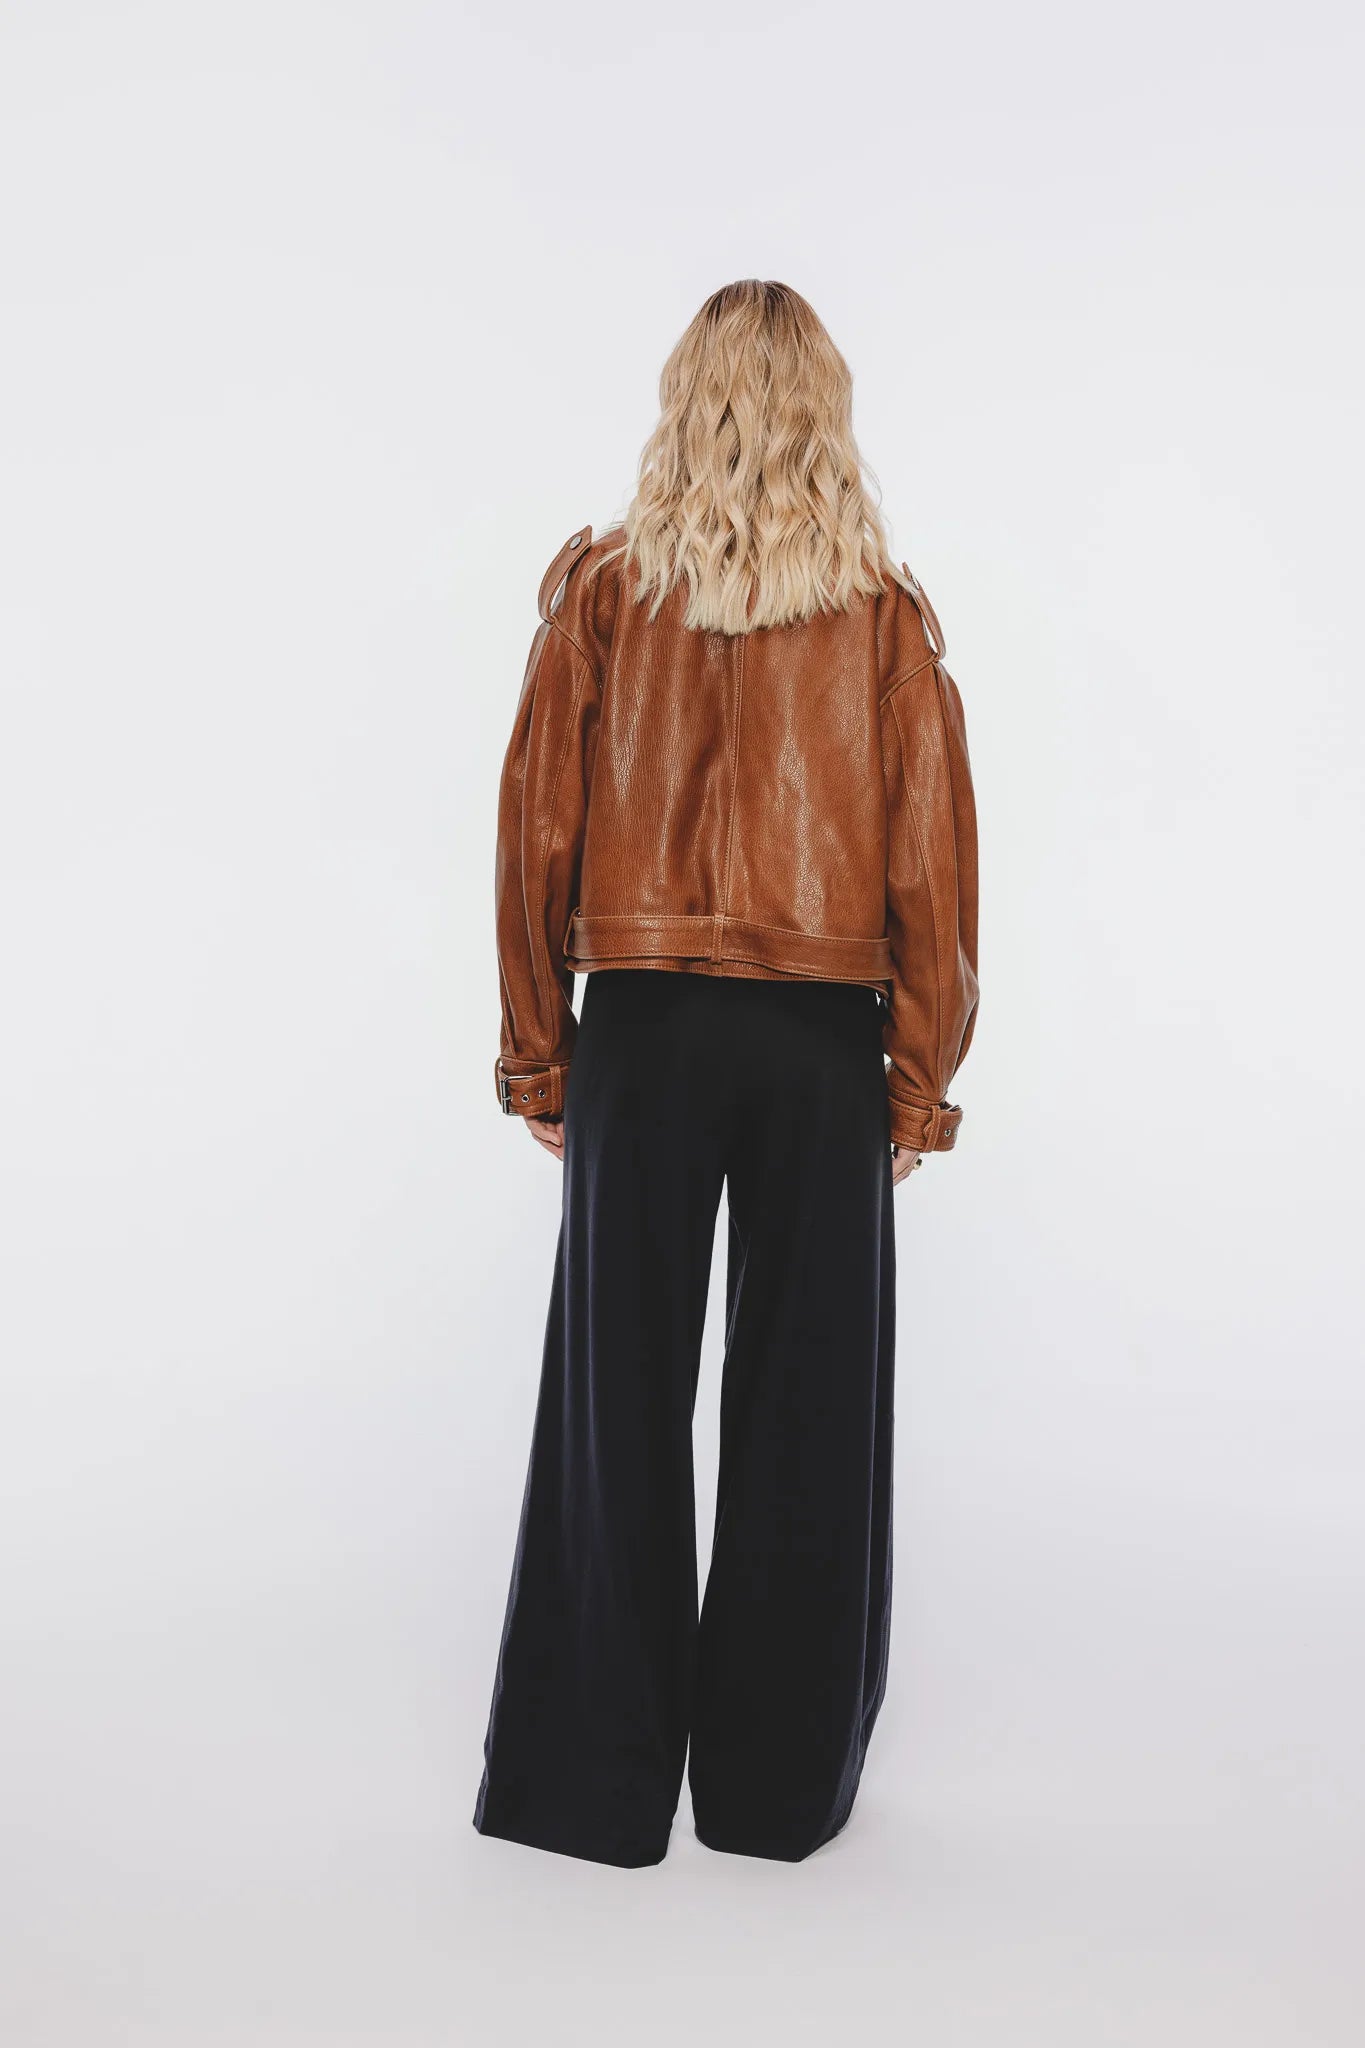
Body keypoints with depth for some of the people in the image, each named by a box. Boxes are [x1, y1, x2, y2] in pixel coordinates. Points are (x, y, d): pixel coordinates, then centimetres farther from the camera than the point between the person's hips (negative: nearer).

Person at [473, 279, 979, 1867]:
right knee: (808, 1396, 9)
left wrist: (538, 1054, 7)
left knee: (618, 1390, 8)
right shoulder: (886, 615, 1)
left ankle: (597, 1775, 19)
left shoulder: (601, 591, 1)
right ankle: (778, 1780, 20)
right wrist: (921, 1076, 6)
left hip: (643, 1025, 0)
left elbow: (536, 834, 0)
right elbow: (931, 858, -1)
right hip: (823, 1038, 0)